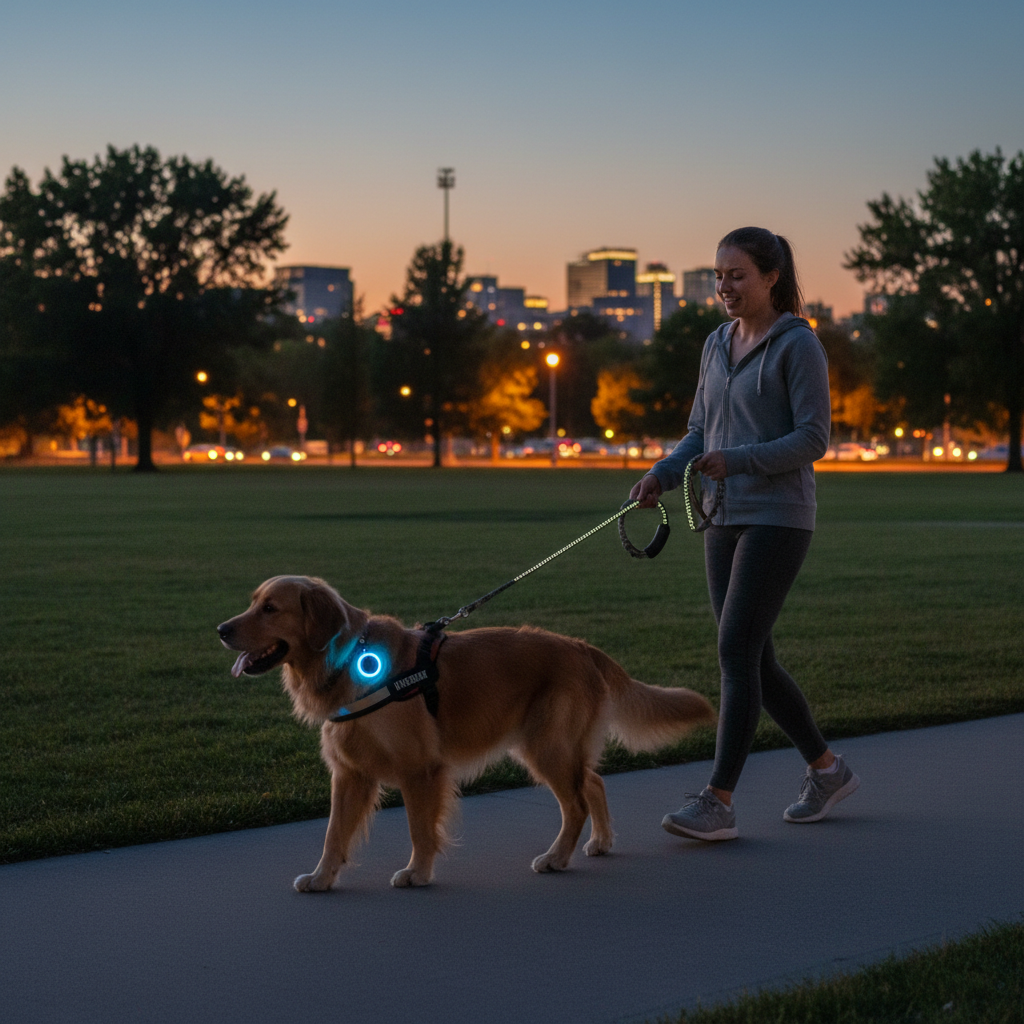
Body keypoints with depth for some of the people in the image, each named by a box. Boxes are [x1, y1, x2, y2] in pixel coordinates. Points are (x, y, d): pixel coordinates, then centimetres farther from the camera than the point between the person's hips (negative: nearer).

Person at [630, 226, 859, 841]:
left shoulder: (799, 345, -7)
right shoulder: (718, 345, 14)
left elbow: (814, 438, -12)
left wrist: (737, 460, -23)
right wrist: (662, 475, -1)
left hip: (778, 519, -7)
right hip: (725, 520, 8)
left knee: (736, 650, -14)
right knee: (754, 658, 9)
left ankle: (719, 802, -12)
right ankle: (828, 771, 25)